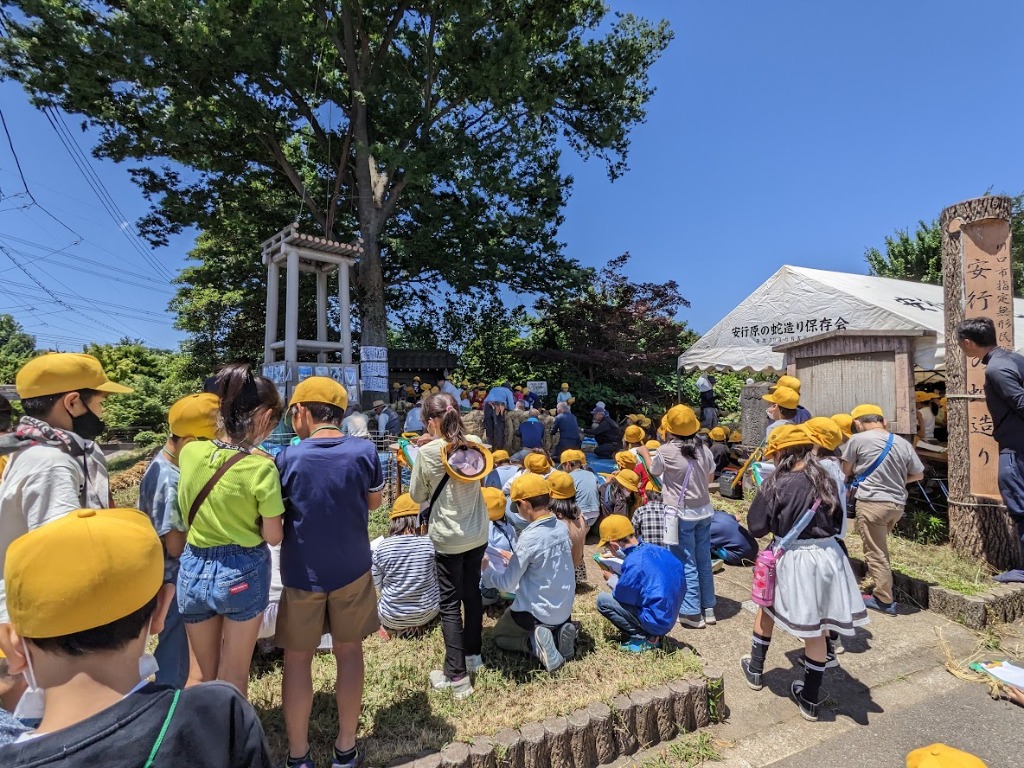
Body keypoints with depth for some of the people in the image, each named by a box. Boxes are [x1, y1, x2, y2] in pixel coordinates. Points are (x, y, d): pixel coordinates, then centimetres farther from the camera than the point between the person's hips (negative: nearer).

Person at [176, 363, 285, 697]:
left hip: (193, 568, 4)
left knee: (201, 672, 26)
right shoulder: (261, 467, -22)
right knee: (233, 676, 17)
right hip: (243, 572, -4)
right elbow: (273, 536, -14)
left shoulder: (189, 452, -8)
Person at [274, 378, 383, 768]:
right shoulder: (365, 452, -13)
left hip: (302, 574, -1)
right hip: (352, 569, 1)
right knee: (349, 651, 17)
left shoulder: (288, 458, -16)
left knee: (298, 658, 17)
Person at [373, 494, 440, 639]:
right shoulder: (431, 542, -16)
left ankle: (393, 629, 6)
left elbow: (377, 584, -2)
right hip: (427, 613, -1)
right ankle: (419, 626, 6)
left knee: (378, 603, 34)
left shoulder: (382, 547, -15)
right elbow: (439, 578, -4)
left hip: (392, 617, 1)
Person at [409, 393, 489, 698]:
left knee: (450, 604, 6)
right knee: (472, 593, 20)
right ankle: (473, 654, 36)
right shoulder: (475, 443, -4)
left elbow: (417, 495, -4)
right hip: (477, 534, 5)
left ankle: (457, 676, 12)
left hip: (448, 538, -5)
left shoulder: (427, 452, -17)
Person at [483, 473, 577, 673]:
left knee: (499, 636, 21)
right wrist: (516, 560, 14)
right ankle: (558, 633, 7)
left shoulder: (529, 538, -26)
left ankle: (535, 643, -5)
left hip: (537, 612, -6)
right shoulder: (562, 527, -7)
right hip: (564, 609, 6)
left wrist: (486, 570, 0)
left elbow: (506, 584, -17)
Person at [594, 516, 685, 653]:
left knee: (603, 600, -8)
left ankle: (644, 639, -5)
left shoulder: (633, 563, -25)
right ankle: (654, 634, 13)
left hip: (655, 623, -8)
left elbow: (622, 594, -14)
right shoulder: (654, 549, -3)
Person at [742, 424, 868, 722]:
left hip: (792, 560, -4)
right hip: (827, 556, 4)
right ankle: (811, 700, 27)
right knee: (816, 628, 14)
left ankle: (755, 670, 37)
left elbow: (756, 527, -11)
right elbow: (836, 521, 13)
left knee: (767, 609, 22)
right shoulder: (825, 480, 0)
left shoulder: (778, 484, -16)